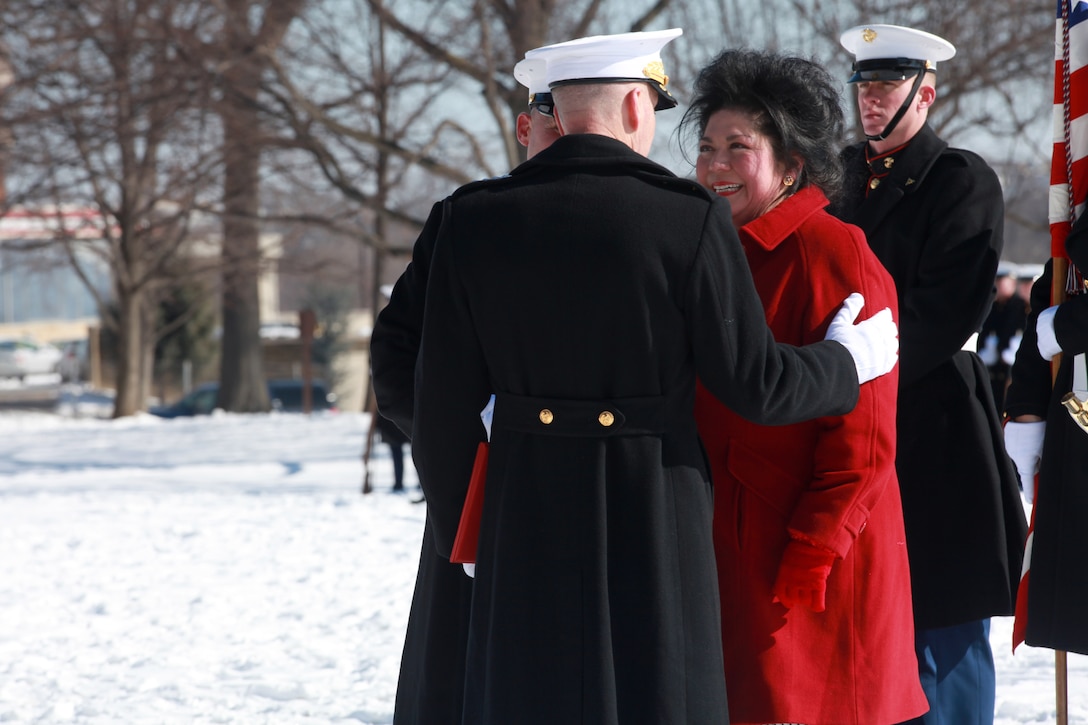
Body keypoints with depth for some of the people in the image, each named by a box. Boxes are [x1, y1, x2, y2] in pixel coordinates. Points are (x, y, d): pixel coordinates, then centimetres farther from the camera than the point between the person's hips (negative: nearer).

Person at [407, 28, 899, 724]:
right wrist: (847, 361, 13)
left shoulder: (474, 219, -2)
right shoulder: (690, 218, -10)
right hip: (653, 515, -3)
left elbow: (445, 399, 2)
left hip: (524, 517, 3)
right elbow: (755, 382, -7)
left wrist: (457, 527, 16)